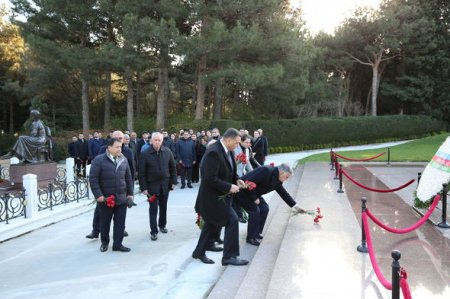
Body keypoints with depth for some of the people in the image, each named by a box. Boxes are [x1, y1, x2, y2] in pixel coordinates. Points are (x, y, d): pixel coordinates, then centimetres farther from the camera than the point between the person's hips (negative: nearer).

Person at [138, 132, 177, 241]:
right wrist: (143, 187, -12)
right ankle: (153, 231, 10)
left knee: (163, 207, 17)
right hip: (152, 185, -3)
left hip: (165, 184, 3)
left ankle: (162, 225, 36)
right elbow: (141, 173, -10)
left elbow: (173, 167, 5)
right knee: (153, 209, 2)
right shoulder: (145, 154, -12)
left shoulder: (167, 152, -3)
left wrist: (173, 181, 2)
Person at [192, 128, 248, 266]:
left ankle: (199, 252, 35)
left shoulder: (228, 151, 4)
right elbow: (210, 179, -27)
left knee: (212, 224, 19)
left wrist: (236, 180, 2)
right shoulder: (213, 152, -25)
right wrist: (229, 187, -21)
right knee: (232, 220, -8)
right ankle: (230, 256, 4)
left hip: (219, 195, 10)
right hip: (213, 196, -10)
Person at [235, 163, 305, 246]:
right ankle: (251, 238, -1)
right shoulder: (265, 171, -29)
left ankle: (257, 233, 15)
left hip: (253, 193, 9)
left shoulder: (277, 181, -1)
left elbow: (284, 193, 11)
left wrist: (296, 206, 11)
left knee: (264, 208, 1)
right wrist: (254, 199, -22)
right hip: (243, 192, -9)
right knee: (255, 210, -15)